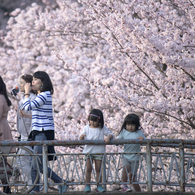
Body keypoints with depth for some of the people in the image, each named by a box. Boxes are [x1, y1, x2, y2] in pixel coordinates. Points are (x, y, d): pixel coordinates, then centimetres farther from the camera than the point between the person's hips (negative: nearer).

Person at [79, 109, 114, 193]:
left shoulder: (102, 128, 3)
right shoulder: (86, 128, 7)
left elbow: (111, 134, 2)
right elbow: (81, 137, 8)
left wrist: (108, 137, -20)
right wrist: (81, 137, -16)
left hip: (99, 151, 0)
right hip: (88, 150, 0)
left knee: (98, 169, 2)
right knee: (88, 168, -2)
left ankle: (99, 186, 8)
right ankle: (87, 185, 4)